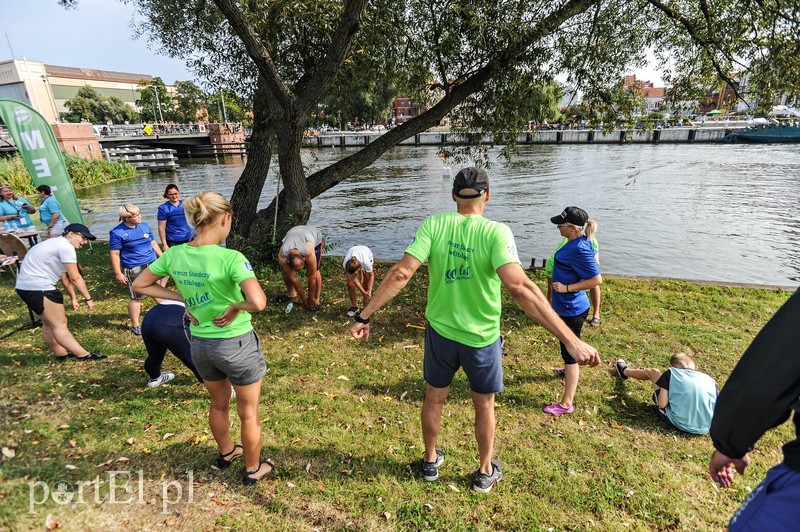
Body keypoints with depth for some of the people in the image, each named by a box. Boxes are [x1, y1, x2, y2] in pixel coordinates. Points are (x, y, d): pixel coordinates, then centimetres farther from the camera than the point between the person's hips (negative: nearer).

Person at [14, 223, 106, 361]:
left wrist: (73, 298, 17)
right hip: (37, 288, -11)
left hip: (27, 286, 11)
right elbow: (75, 278, -14)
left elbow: (65, 276, 17)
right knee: (59, 324, -7)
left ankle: (61, 354, 31)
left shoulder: (58, 244, 17)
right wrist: (88, 298, -8)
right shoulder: (66, 246, -15)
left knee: (49, 323, 19)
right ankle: (84, 355, -3)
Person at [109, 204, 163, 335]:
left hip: (152, 263, 6)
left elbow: (153, 243, 16)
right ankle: (135, 325, 17)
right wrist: (118, 273, -12)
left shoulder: (144, 226, 5)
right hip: (134, 269, -6)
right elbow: (114, 254, -10)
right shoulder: (117, 232, -12)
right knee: (136, 297, 3)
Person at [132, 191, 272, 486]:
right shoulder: (231, 258, -26)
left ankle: (226, 452, 54)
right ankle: (253, 469, 38)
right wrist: (235, 307, -18)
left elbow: (139, 285, 8)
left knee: (218, 404, 30)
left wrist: (183, 298, 2)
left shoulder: (174, 254, -7)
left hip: (200, 344, 6)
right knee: (248, 412, 18)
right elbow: (258, 302, -38)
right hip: (236, 344, -5)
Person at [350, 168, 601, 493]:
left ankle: (430, 461, 46)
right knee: (484, 406, 23)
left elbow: (401, 274, -21)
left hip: (440, 332, 2)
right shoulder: (496, 232, -20)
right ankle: (485, 472, 43)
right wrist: (571, 340, -33)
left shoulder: (434, 225, -13)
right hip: (482, 338, -1)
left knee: (434, 398, 24)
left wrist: (364, 316, -15)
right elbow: (519, 287, -33)